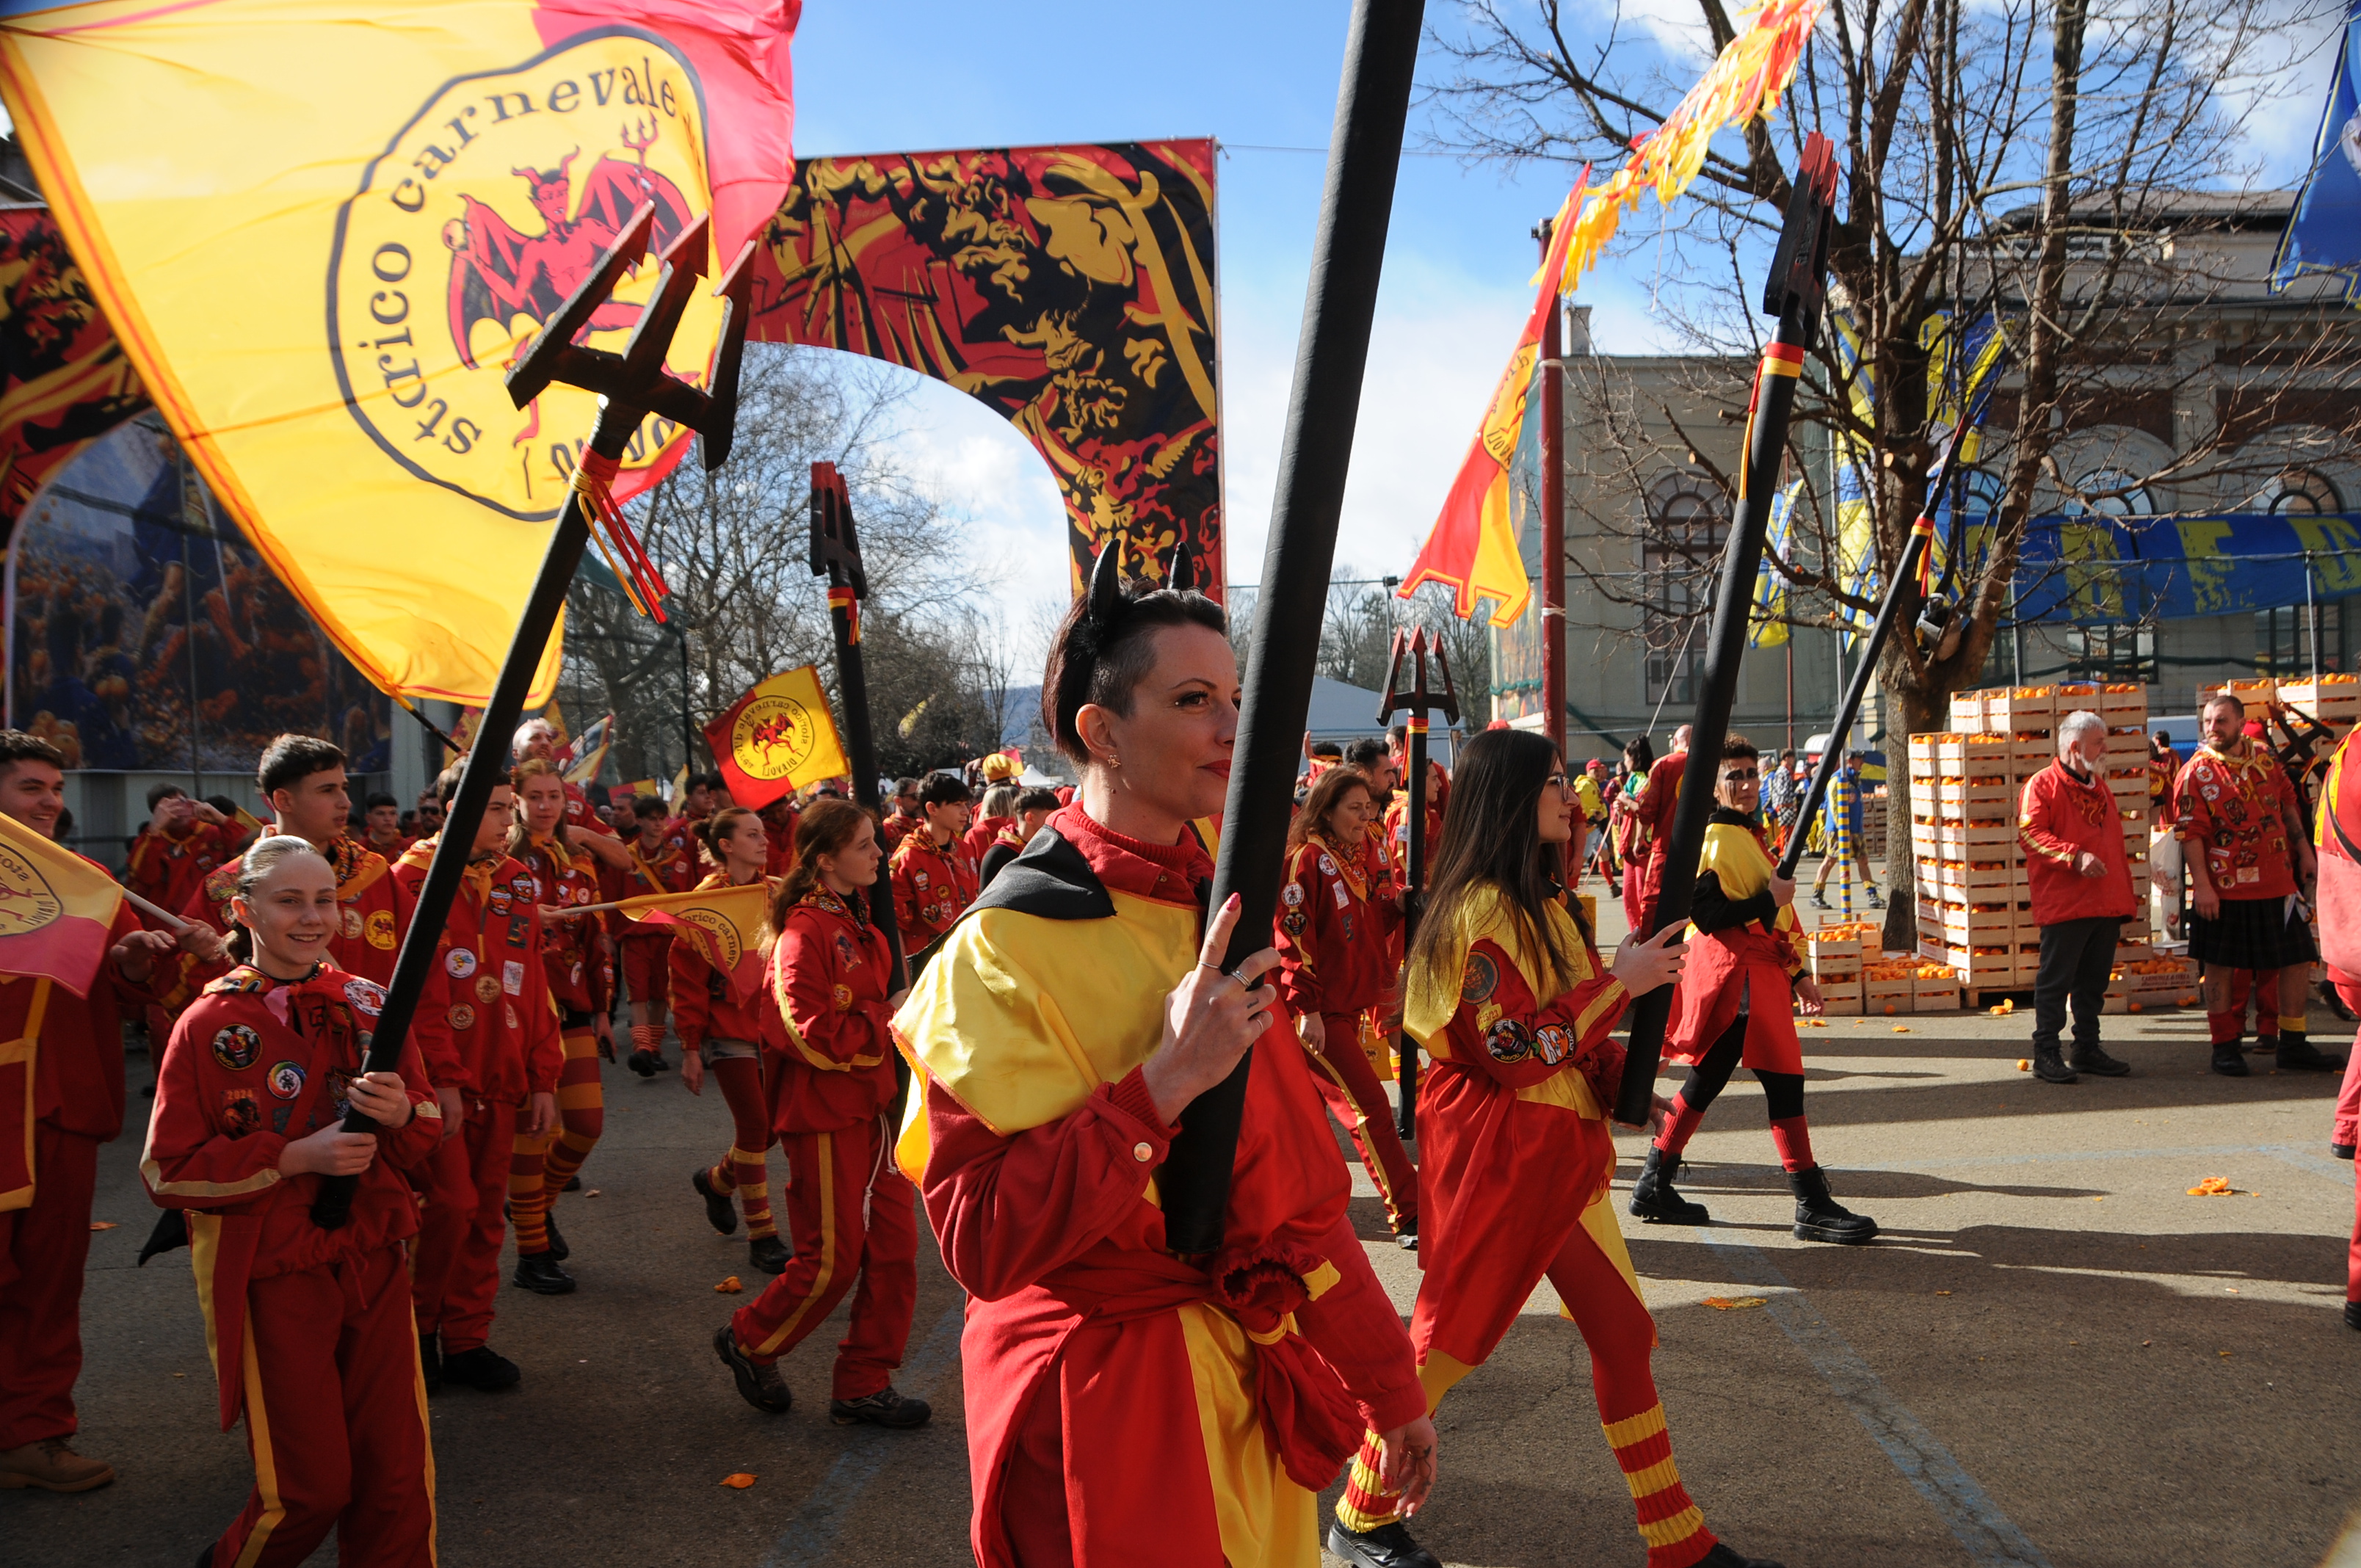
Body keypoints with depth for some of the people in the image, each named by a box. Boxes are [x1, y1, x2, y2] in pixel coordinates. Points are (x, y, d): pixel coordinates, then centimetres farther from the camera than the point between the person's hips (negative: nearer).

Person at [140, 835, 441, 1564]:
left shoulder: (369, 1005, 5)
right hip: (273, 1279, -3)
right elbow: (168, 1171, -8)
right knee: (310, 1485, 4)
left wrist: (402, 1114, -15)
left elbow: (427, 1139, 9)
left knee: (398, 1475, 5)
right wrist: (297, 1156, -18)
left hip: (374, 1265, 4)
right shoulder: (210, 1025, -6)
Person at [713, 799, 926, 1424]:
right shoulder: (805, 933, -16)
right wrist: (889, 1016, -15)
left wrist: (898, 1010, 5)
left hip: (869, 1107, 9)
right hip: (825, 1115, -9)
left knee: (894, 1245, 7)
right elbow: (816, 1037, -21)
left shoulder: (852, 925, 15)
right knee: (832, 1260, 0)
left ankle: (864, 1385, 18)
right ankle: (748, 1342, 24)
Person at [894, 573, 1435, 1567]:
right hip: (1104, 1401, -7)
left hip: (1252, 1377, 7)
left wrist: (1388, 1382, 13)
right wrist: (1164, 1081, -29)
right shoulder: (1007, 944, -18)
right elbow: (982, 1241, -23)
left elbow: (1299, 1186, 10)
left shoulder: (1218, 918, 6)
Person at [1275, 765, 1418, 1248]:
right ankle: (1410, 1217, -6)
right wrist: (1307, 1008, -21)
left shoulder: (1349, 862, 15)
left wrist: (1395, 906, 0)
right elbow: (1293, 938, -18)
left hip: (1348, 1008, 9)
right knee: (1368, 1105, -9)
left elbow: (1366, 925, 19)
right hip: (1316, 1014, -9)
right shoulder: (1307, 860, -13)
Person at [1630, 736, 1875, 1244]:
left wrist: (1797, 974, 19)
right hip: (1737, 976, -10)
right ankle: (1813, 1206, -1)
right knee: (1783, 1080, -7)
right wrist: (1770, 900, -18)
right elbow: (1706, 914, -23)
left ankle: (1654, 1184, 19)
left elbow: (1775, 919, 22)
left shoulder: (1751, 836, 18)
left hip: (1762, 972, 10)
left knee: (1706, 1081, 13)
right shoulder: (1715, 840, -13)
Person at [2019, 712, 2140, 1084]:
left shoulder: (2100, 788, 21)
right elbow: (2030, 833, -15)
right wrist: (2074, 857, -24)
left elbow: (2115, 844, 25)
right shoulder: (2043, 784, -4)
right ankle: (2046, 1054, 0)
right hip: (2063, 904, -7)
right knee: (2056, 980, -5)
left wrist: (2127, 896, 20)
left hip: (2106, 905, 8)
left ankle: (2088, 1049, 21)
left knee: (2095, 980, 12)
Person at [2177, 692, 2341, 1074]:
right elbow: (2190, 833, -13)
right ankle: (2225, 1047, 13)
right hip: (2224, 889, -5)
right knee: (2219, 965, 2)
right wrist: (2202, 884, -18)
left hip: (2279, 883, 5)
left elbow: (2288, 805, 19)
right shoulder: (2196, 773, -9)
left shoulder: (2266, 759, 7)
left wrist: (2304, 851, 15)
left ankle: (2293, 1046, 19)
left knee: (2298, 959, 8)